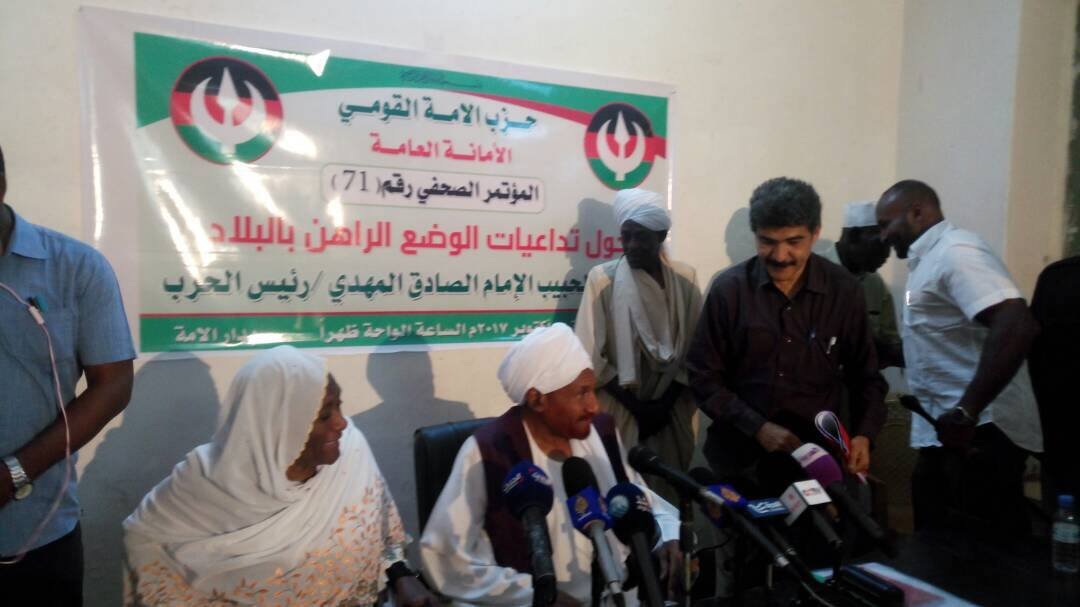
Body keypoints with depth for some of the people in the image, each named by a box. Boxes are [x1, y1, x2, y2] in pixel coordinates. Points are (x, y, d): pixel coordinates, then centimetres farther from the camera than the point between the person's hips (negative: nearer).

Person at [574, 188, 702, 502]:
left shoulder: (685, 278, 2)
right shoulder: (603, 278, -6)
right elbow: (591, 355, -8)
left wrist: (666, 401, -7)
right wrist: (635, 404, -9)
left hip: (671, 410, 2)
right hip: (618, 411, -2)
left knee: (668, 491, 11)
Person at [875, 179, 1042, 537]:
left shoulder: (955, 252, -14)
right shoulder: (932, 259, 17)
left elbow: (1016, 327, -27)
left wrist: (966, 412, -30)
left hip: (979, 434, -10)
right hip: (945, 433, 10)